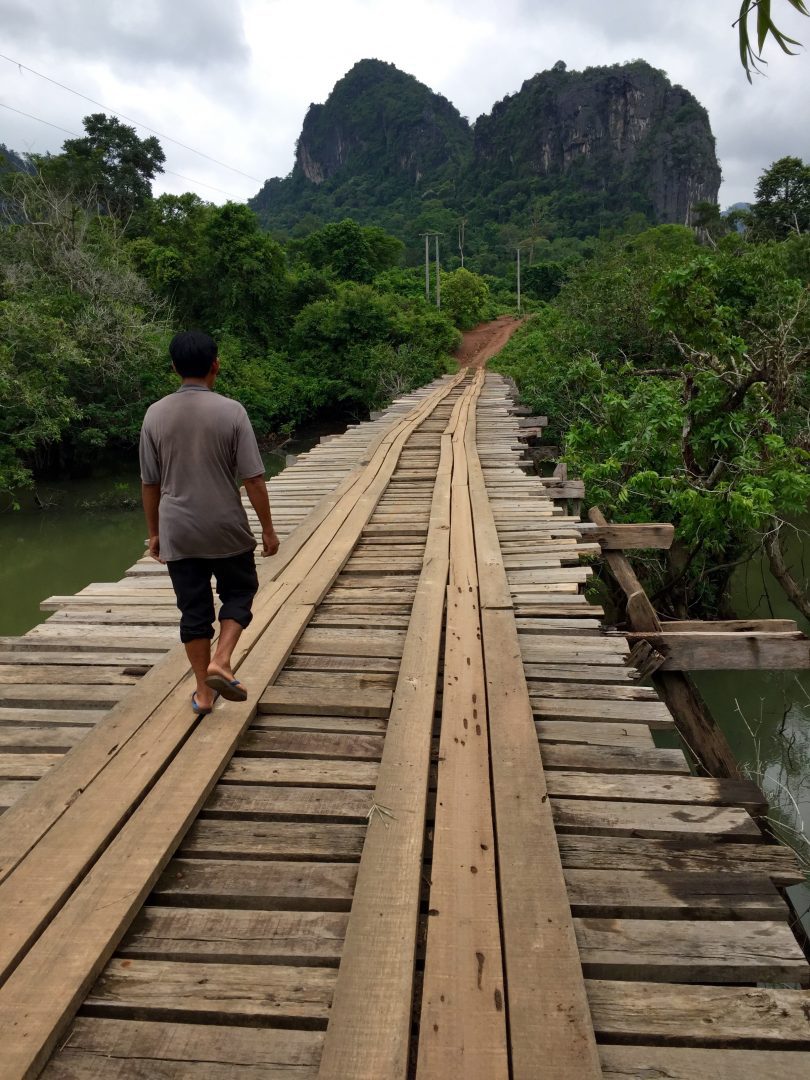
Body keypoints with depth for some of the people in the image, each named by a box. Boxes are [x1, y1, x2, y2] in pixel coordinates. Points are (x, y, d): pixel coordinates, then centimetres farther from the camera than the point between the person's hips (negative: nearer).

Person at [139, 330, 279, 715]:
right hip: (226, 530, -2)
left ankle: (204, 692, 20)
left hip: (178, 532, 3)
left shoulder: (155, 414, -2)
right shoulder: (231, 411, -11)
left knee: (194, 610, 12)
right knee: (239, 592, 19)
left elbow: (149, 483, 4)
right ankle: (220, 662, 1)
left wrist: (153, 532, 15)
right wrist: (268, 529, 0)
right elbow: (253, 479, -11)